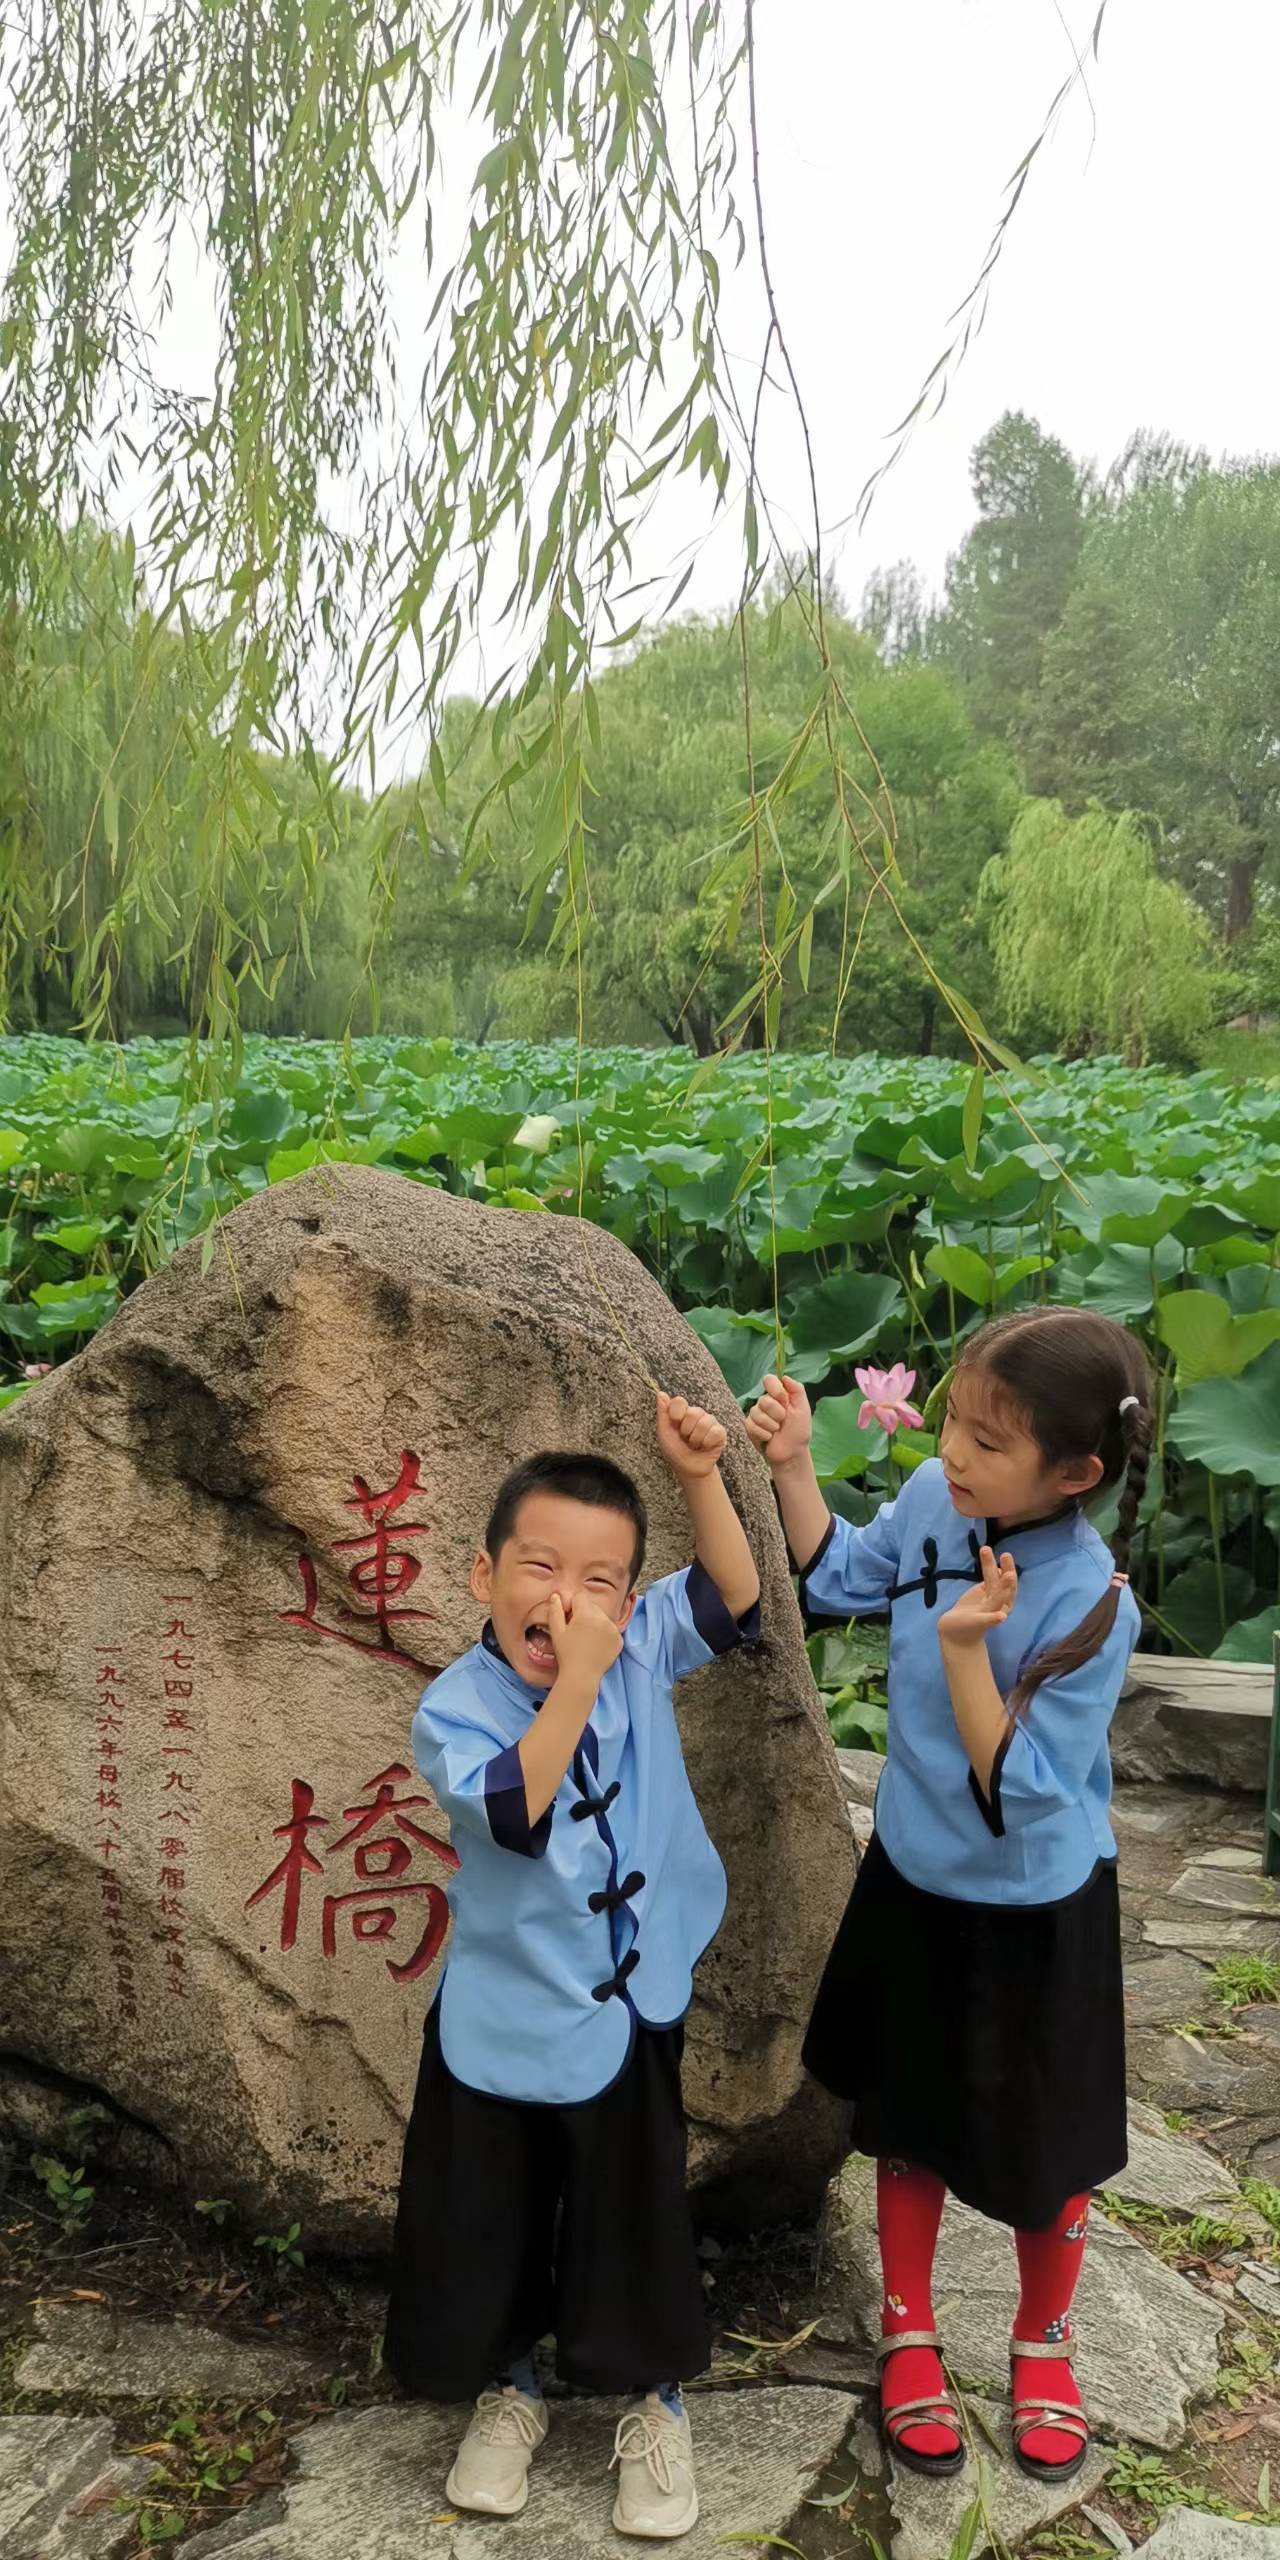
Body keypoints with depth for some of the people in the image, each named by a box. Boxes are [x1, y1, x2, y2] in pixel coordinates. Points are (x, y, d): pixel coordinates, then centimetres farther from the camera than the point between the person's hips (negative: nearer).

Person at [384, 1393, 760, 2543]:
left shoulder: (643, 1649, -10)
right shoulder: (455, 1707, -23)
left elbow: (734, 1602, -6)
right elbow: (515, 1813, -36)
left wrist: (702, 1480, -20)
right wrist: (578, 1677, -43)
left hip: (629, 2005, 3)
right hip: (504, 2019, -2)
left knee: (634, 2214, 15)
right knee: (489, 2221, 16)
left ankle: (655, 2400, 39)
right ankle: (506, 2389, 43)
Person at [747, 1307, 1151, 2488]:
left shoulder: (1089, 1606, -31)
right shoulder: (934, 1498, -17)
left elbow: (1017, 1795, -28)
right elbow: (840, 1579, 4)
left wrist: (967, 1652, -38)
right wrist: (792, 1465, -8)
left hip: (1035, 1909, -4)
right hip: (913, 1877, 4)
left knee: (1041, 2148, 18)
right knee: (909, 2120, 22)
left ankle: (1043, 2342, 47)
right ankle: (908, 2330, 46)